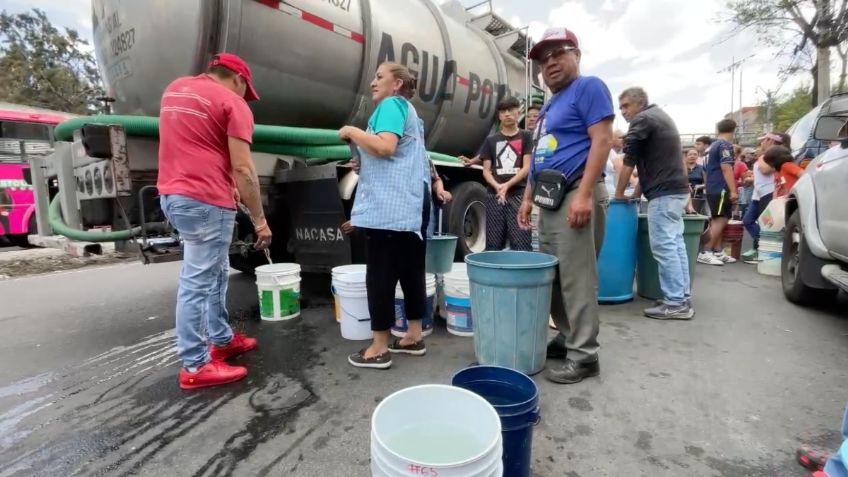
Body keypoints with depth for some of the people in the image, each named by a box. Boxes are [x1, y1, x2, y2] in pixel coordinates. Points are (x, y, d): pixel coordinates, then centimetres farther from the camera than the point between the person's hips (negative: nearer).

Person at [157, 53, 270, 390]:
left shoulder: (174, 89, 18)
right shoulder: (233, 103, -7)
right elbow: (243, 169, -14)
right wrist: (260, 220, -9)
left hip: (172, 193, 9)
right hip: (205, 201, -9)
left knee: (216, 272, 19)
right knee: (197, 283, -3)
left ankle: (222, 339, 30)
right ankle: (195, 367, 7)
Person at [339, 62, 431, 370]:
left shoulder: (391, 105, -3)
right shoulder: (409, 111, 27)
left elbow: (385, 147, -20)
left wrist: (352, 132, -6)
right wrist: (364, 165, 22)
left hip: (390, 206, -10)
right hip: (412, 203, 10)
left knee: (381, 275, -5)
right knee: (411, 271, 11)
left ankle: (379, 349, 3)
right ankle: (414, 337, 21)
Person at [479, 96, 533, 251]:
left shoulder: (525, 137, 9)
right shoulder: (491, 140, 15)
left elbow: (527, 167, 0)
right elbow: (486, 170, 9)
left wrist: (507, 185, -14)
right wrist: (497, 186, -11)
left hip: (518, 194, -2)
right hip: (494, 195, 3)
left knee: (521, 243, -10)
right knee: (493, 242, 5)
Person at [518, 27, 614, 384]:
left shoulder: (588, 88, -1)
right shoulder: (549, 106, 23)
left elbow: (602, 140, -14)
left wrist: (584, 194, -23)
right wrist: (528, 197, 18)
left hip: (575, 195, -9)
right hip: (549, 200, 9)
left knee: (577, 277, -7)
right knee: (551, 274, 12)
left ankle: (584, 355, 3)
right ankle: (567, 337, 25)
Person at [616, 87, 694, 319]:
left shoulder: (642, 120, -7)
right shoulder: (661, 117, 22)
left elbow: (629, 162, -8)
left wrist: (619, 193, 2)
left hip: (664, 192, -10)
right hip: (678, 189, 10)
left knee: (663, 246, -8)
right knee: (675, 243, 10)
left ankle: (675, 303, -5)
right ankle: (682, 298, 15)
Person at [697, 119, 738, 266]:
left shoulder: (713, 145, 17)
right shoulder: (725, 145, -10)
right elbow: (726, 168, -19)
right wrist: (733, 190, -20)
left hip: (712, 188, 9)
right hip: (721, 189, -9)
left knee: (717, 221, 10)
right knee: (721, 220, -10)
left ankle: (717, 252, 13)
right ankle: (705, 252, -13)